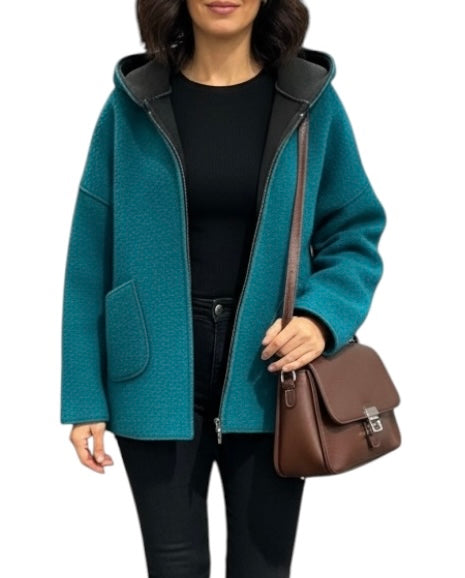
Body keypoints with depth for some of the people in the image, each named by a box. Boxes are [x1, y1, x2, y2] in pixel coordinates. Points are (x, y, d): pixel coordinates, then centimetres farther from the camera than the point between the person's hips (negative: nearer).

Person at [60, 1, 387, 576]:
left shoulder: (311, 100, 1)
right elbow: (92, 255, 0)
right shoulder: (132, 104, 0)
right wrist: (86, 397, -3)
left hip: (268, 376, 1)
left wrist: (322, 315, -15)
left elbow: (355, 234, 5)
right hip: (159, 378, 0)